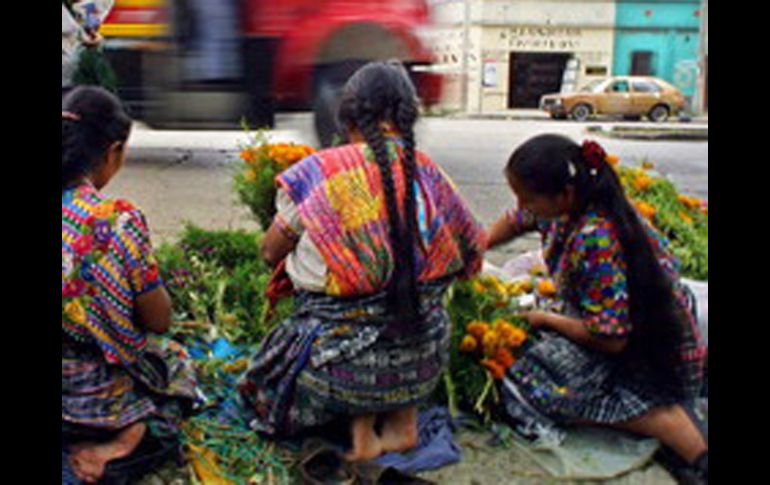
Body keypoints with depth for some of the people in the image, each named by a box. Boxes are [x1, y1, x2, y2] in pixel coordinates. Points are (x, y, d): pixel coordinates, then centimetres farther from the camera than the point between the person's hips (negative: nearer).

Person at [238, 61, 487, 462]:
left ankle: (361, 425, 4)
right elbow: (472, 251, 10)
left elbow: (270, 253, -1)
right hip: (424, 363, 3)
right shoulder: (428, 173, -2)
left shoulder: (319, 172, -12)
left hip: (343, 362, -2)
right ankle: (403, 420, 16)